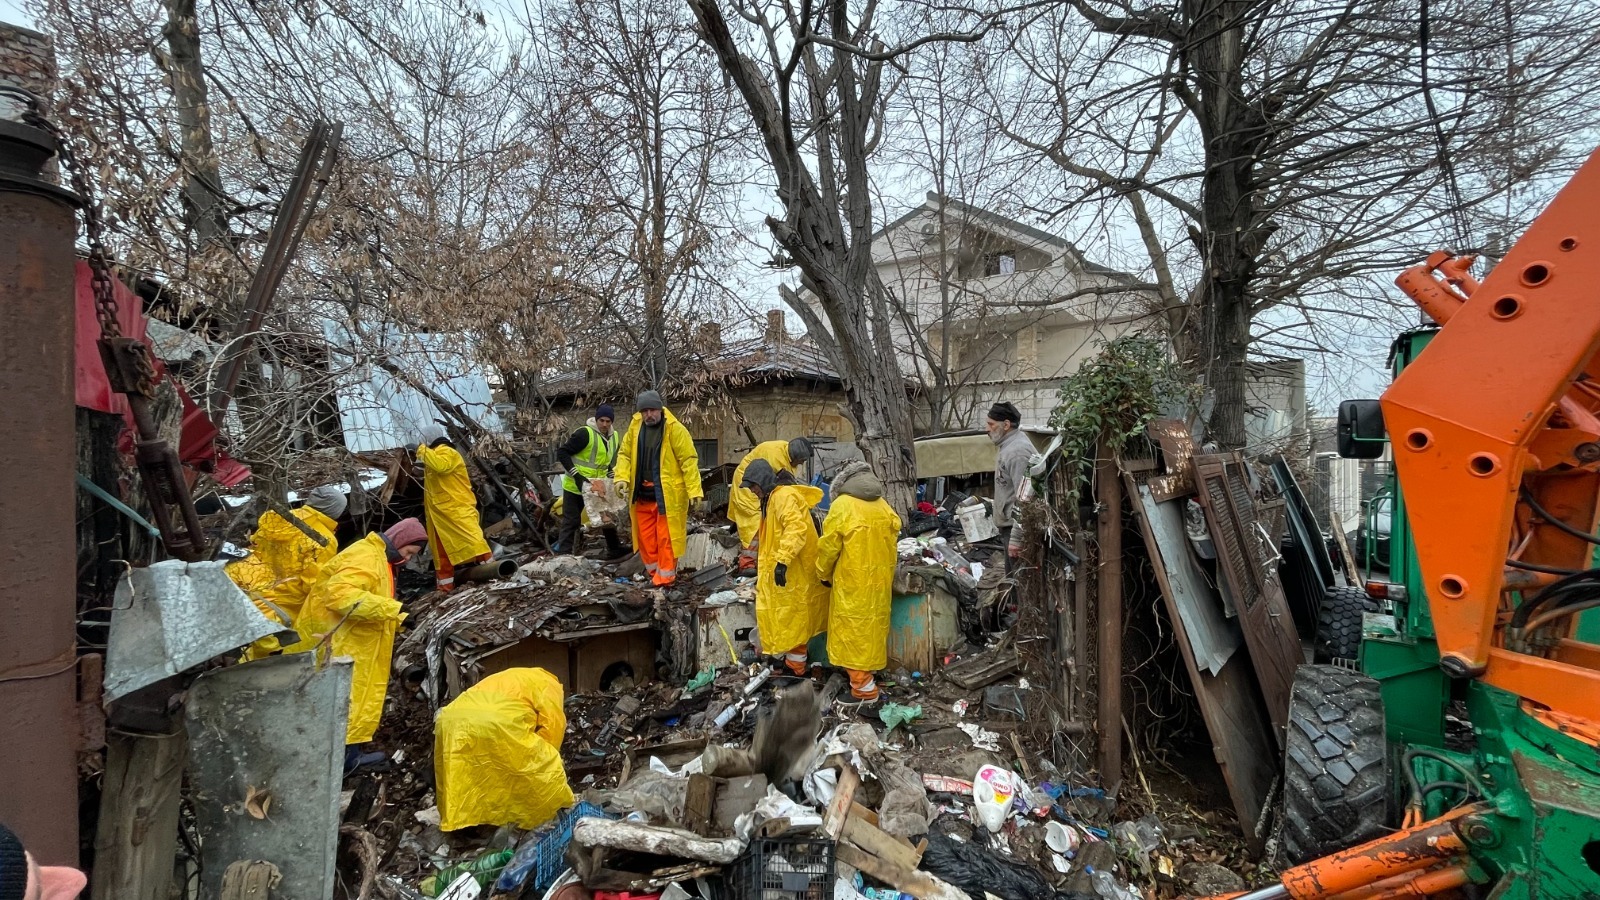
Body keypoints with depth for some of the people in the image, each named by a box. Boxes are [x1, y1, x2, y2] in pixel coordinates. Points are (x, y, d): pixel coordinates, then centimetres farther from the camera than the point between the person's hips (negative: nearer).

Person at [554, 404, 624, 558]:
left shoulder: (614, 437, 5)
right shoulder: (584, 433, -19)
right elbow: (562, 453, -20)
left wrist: (610, 477, 4)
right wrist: (576, 475, -25)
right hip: (575, 486, -7)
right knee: (571, 522, -3)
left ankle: (615, 551, 30)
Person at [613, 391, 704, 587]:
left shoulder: (674, 429, -13)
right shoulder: (635, 427, 4)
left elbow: (689, 460, -13)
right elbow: (624, 454, 10)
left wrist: (694, 491, -18)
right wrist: (622, 477, -7)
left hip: (668, 494, -6)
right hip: (643, 493, 6)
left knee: (665, 536, 0)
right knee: (645, 535, 13)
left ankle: (665, 576, 10)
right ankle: (655, 571, 29)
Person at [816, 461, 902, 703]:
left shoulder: (842, 506, -13)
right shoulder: (884, 506, 4)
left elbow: (828, 546, -9)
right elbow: (891, 545, 10)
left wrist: (824, 574, 7)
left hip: (853, 581, -6)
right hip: (879, 580, 6)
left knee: (854, 629, 2)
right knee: (874, 624, 18)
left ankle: (864, 687, 4)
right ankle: (870, 672, 32)